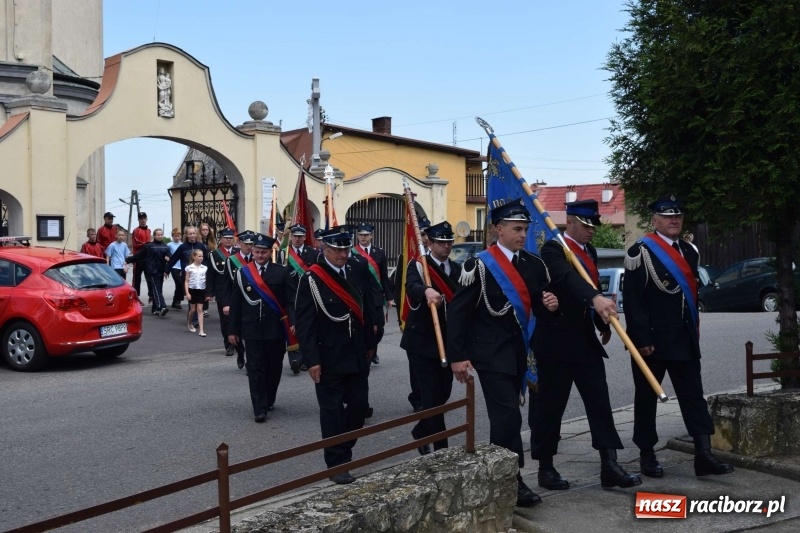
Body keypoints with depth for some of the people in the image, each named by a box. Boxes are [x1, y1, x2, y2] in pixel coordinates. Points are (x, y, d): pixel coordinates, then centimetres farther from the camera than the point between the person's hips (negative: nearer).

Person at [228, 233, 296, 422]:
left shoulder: (281, 272, 0)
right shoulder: (242, 273, 3)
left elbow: (291, 300, -4)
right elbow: (236, 304, 5)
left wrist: (294, 322, -17)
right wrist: (233, 330, 3)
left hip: (276, 329, 0)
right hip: (252, 330, 0)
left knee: (273, 367, 11)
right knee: (255, 369, -1)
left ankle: (269, 400, 31)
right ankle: (259, 408, 1)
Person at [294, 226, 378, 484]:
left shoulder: (358, 269, 1)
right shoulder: (311, 279, -13)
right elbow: (305, 322, -12)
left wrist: (370, 343, 13)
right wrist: (312, 359, -15)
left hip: (357, 354, 5)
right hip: (329, 357, -5)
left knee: (359, 405, 12)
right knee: (332, 409, 3)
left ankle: (342, 449, 32)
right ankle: (337, 463, 11)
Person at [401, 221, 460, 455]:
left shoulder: (457, 269, 11)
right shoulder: (417, 266, -7)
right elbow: (412, 286, -29)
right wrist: (427, 291, -51)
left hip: (449, 341, 6)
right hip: (422, 342, -6)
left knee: (443, 394, 11)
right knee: (431, 395, -6)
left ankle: (421, 432, 34)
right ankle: (441, 449, 0)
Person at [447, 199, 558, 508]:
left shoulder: (534, 265, 6)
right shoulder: (480, 265, -12)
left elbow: (539, 310, 11)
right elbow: (458, 311, -12)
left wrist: (550, 306, -14)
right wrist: (457, 356, -16)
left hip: (518, 351, 7)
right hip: (491, 353, -6)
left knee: (504, 415, 15)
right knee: (508, 415, -11)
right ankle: (512, 481, -2)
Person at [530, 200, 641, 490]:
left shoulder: (589, 251, 14)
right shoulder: (553, 249, -13)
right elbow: (568, 278, -33)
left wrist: (603, 324, 18)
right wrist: (596, 298, -50)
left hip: (586, 340, 8)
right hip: (556, 341, -7)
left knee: (600, 401, 2)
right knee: (551, 405, 1)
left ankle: (609, 466, 4)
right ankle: (545, 468, 13)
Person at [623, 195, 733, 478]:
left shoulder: (689, 251, 13)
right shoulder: (640, 252, -10)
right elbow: (632, 299, -14)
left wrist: (694, 332, 15)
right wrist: (642, 339, -18)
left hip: (685, 341, 6)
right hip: (651, 340, -6)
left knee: (693, 395, 3)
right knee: (646, 397, 5)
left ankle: (703, 455, 4)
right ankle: (647, 455, 15)